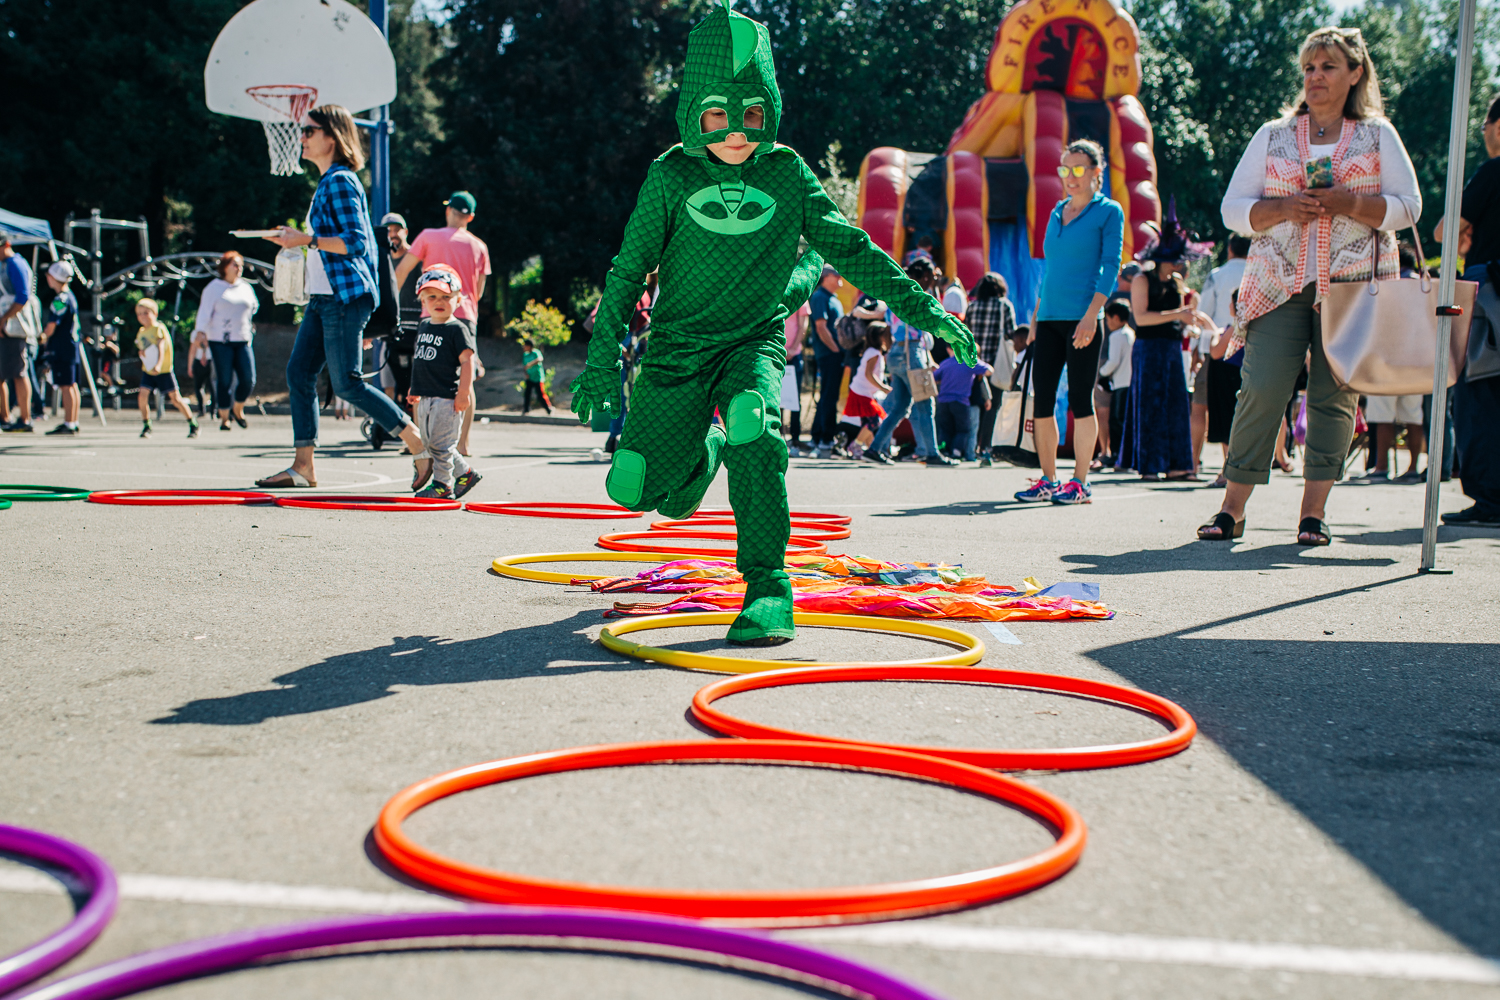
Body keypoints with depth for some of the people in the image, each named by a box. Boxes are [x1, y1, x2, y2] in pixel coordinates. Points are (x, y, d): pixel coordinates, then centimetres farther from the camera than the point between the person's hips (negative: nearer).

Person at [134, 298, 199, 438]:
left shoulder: (159, 329, -9)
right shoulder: (141, 332, 9)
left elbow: (161, 348, -20)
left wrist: (158, 365, -34)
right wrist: (141, 352, -5)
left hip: (164, 370, -5)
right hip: (148, 371, 5)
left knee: (174, 398, -3)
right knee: (142, 394, -12)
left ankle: (193, 424, 8)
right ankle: (146, 426, 1)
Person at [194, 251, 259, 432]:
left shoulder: (246, 287, 15)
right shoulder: (213, 288, 3)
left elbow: (254, 307, 27)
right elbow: (204, 311, -2)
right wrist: (200, 331, -13)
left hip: (243, 341, 4)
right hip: (221, 342, -4)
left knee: (248, 380, -5)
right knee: (224, 381, -5)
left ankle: (237, 409, 20)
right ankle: (224, 418, 6)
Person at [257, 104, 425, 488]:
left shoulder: (340, 182, -12)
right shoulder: (329, 181, 18)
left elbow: (356, 242, -20)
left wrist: (306, 240, -17)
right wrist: (298, 239, 19)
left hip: (344, 297, -10)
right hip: (323, 298, 10)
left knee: (346, 383, -9)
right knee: (298, 373, 4)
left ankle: (421, 444, 1)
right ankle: (303, 467, 7)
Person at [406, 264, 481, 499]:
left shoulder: (457, 329, -8)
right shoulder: (423, 326, 16)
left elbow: (467, 360, -14)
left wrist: (464, 392, -19)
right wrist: (416, 389, 25)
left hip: (447, 397, -9)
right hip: (425, 398, 9)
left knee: (439, 443, -7)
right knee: (429, 442, 14)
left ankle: (442, 484, 3)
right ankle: (465, 473, 24)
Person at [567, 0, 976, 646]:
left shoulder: (787, 174, -1)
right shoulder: (671, 176, -3)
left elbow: (849, 248, 4)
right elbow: (629, 269, 1)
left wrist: (923, 309, -1)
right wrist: (602, 360, -5)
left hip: (754, 343, -1)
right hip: (678, 345, 1)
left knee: (752, 419, -35)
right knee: (635, 489, -1)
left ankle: (768, 590, -28)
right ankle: (704, 450, 36)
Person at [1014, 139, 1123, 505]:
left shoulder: (1109, 211, 1)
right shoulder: (1057, 213, 18)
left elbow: (1110, 268, -7)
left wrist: (1091, 316, -16)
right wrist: (1035, 317, 15)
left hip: (1082, 317, -6)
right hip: (1049, 319, 6)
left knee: (1080, 399, -5)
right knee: (1041, 399, 3)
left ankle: (1080, 483, 1)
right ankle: (1048, 480, 11)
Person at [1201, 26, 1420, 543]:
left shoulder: (1378, 135, 11)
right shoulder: (1272, 135, 14)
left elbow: (1409, 207, 4)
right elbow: (1233, 208, 9)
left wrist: (1348, 203, -11)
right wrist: (1284, 208, -9)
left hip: (1352, 282, 0)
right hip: (1281, 283, 0)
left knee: (1335, 394, -3)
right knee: (1262, 388, -10)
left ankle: (1314, 512, 2)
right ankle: (1232, 508, -4)